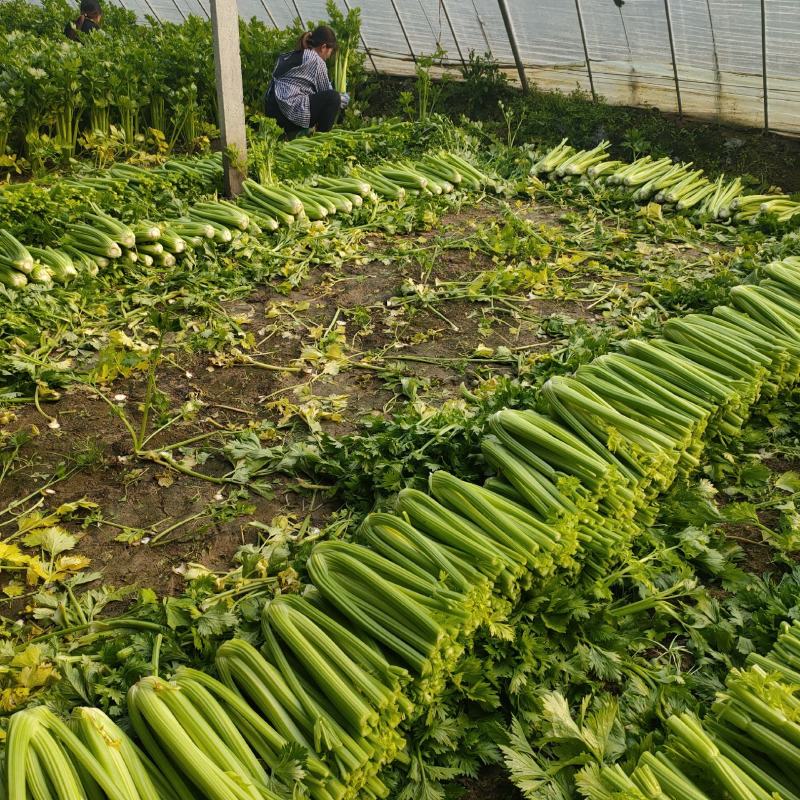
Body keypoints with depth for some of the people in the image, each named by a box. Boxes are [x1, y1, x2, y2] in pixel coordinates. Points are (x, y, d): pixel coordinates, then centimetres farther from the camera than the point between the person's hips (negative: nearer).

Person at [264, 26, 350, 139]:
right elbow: (327, 92, 4)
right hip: (290, 111, -9)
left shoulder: (289, 56, 20)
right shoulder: (316, 61, -4)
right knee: (333, 98, -5)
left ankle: (292, 132, 16)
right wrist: (346, 98, 24)